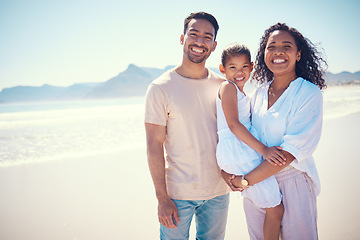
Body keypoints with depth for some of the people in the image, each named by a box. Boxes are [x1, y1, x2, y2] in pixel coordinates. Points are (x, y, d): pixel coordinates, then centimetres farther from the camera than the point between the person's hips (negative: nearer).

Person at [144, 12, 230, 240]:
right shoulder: (160, 88, -10)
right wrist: (162, 198, -13)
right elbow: (154, 145, -11)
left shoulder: (222, 86, 2)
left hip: (218, 191, 4)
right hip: (177, 193, -4)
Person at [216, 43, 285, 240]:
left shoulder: (240, 92, 20)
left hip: (244, 151, 9)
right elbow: (233, 124, -18)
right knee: (275, 209, -4)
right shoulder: (228, 87, -8)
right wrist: (263, 149, -20)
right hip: (239, 154, -9)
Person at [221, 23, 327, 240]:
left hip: (293, 183, -5)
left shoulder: (310, 94, -12)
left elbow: (289, 151, -19)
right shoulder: (259, 93, 5)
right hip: (257, 178, 5)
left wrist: (245, 180, -19)